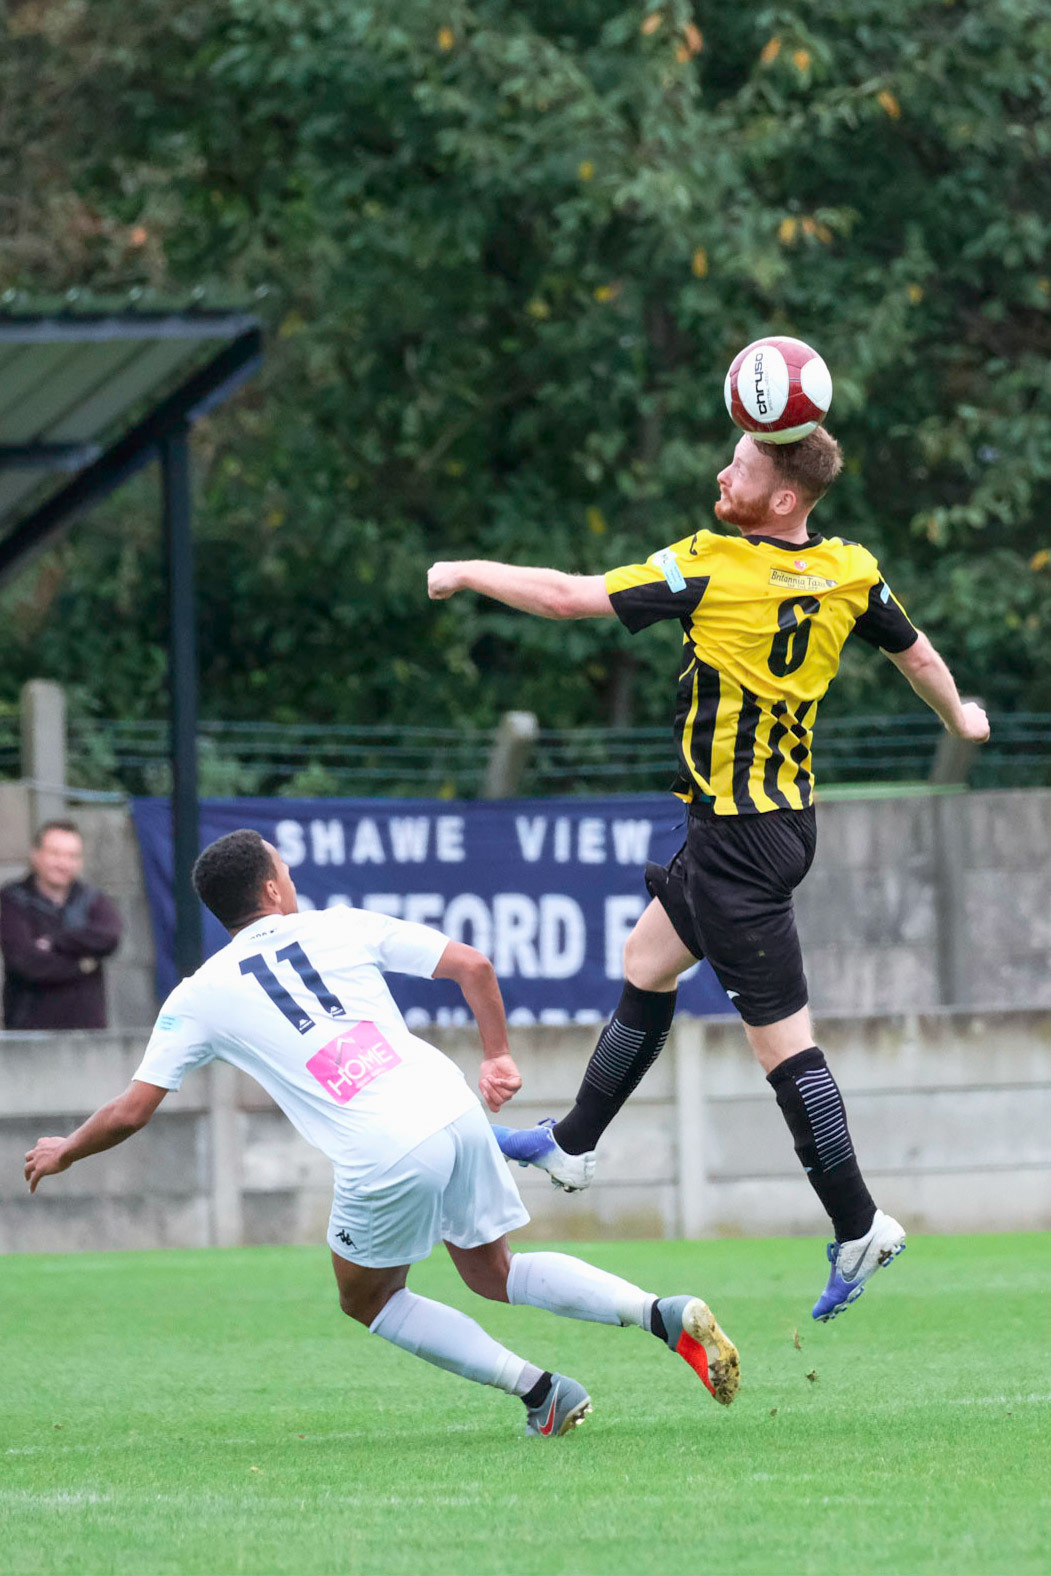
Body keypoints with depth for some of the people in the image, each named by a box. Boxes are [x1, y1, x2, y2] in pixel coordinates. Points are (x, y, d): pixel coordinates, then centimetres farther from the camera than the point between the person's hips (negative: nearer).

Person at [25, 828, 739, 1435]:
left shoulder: (199, 997, 9)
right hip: (454, 1109, 4)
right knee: (494, 1274, 23)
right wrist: (499, 1058, 21)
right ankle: (667, 1314, 2)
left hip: (384, 1159, -4)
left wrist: (62, 1154, 30)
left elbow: (131, 1112, 11)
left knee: (369, 1302, 22)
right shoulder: (344, 927, 15)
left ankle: (543, 1391, 6)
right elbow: (473, 965, 10)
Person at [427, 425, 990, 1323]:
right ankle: (573, 1147, 36)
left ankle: (858, 1225, -2)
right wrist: (961, 718, 36)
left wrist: (467, 574, 0)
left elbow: (567, 598, -15)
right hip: (785, 808, 9)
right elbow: (917, 655, 15)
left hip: (739, 838, -9)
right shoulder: (850, 573, -2)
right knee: (647, 962, 23)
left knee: (780, 1034, -5)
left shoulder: (710, 570, -21)